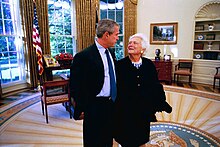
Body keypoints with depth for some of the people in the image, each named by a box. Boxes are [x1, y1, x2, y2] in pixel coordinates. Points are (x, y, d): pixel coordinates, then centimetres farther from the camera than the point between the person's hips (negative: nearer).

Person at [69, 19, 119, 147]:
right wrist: (81, 109, -10)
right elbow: (75, 86, -15)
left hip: (111, 106, 7)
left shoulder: (111, 53, 6)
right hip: (95, 107, -7)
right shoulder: (84, 56, -19)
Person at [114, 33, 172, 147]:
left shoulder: (149, 65, -2)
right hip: (125, 113, -2)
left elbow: (156, 86, 4)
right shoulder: (120, 65, -11)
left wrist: (163, 103, 3)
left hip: (144, 112, 3)